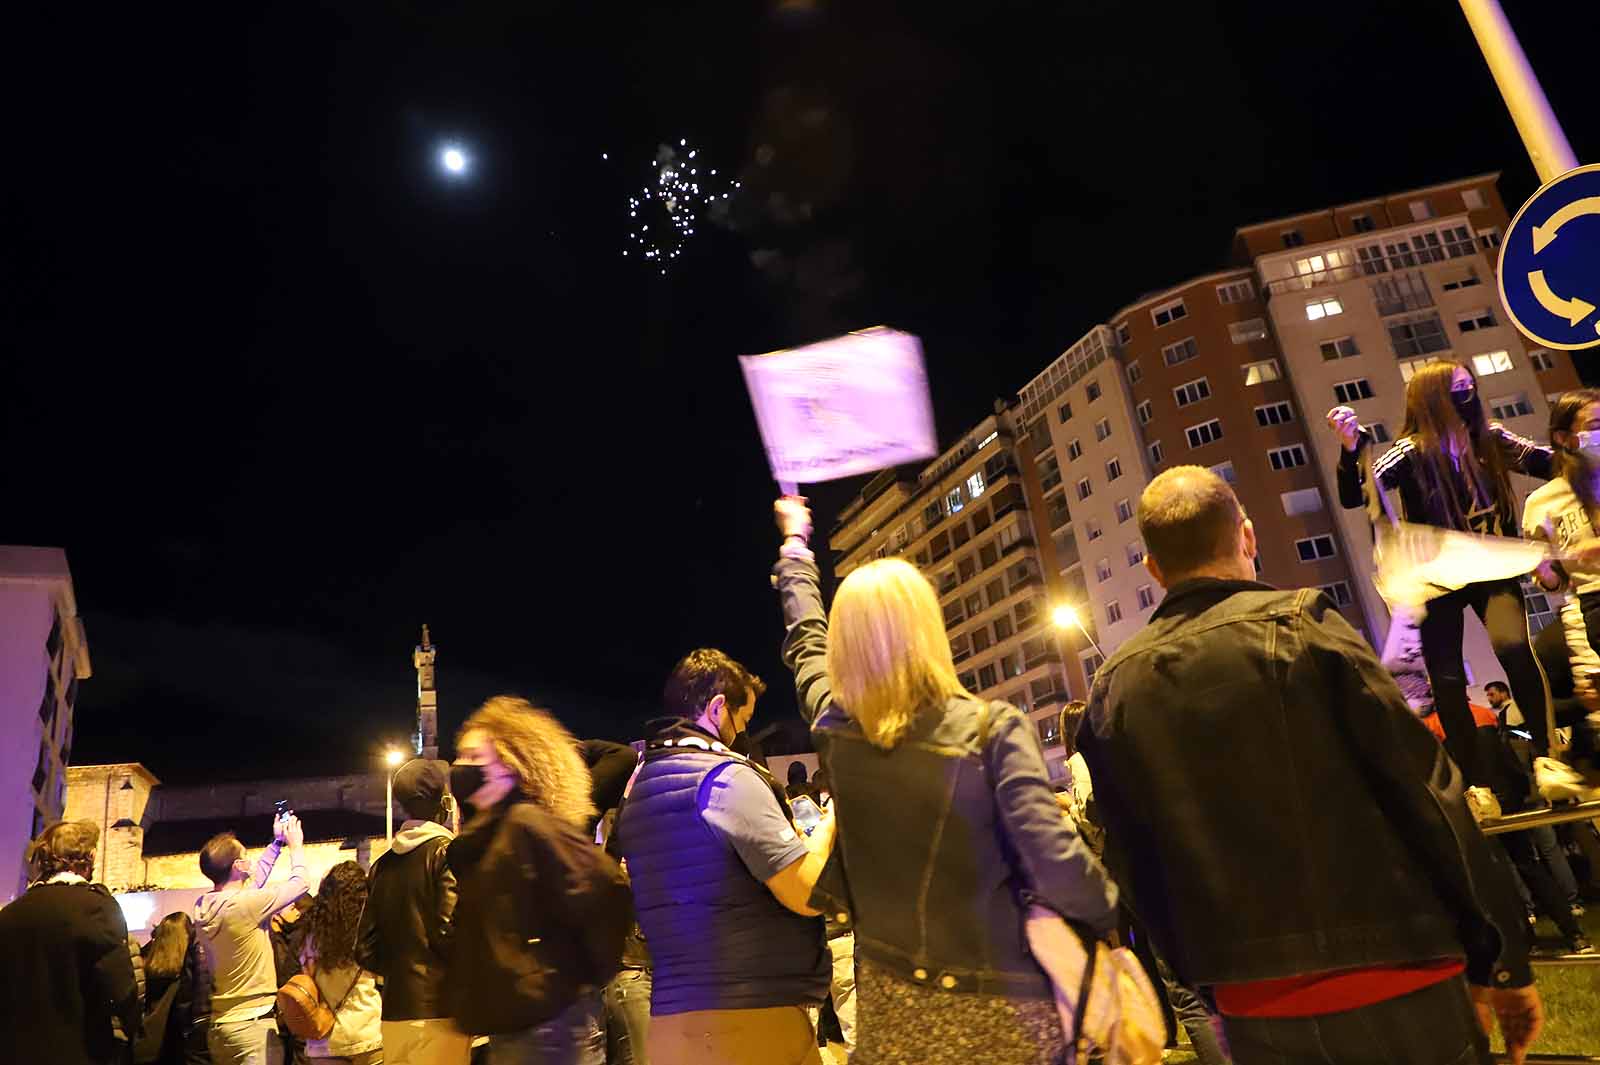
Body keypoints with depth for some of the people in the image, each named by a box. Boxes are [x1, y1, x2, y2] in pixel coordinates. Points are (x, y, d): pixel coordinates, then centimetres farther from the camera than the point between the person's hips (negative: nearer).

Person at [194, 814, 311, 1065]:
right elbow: (301, 884, -9)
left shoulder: (203, 906, 1)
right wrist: (295, 846, 8)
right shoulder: (245, 905, -22)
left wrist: (277, 842, 22)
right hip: (251, 1023, -8)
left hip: (219, 1023, 8)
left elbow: (253, 881, 17)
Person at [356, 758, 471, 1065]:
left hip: (394, 1013, 7)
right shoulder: (447, 851, -10)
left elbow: (366, 950, 10)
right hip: (437, 1011, -7)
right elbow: (450, 931, -19)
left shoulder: (383, 864, 10)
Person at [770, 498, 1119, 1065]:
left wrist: (794, 543, 27)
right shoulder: (993, 728, -18)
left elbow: (806, 638, 12)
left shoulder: (835, 731, -6)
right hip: (999, 1006, -3)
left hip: (890, 997, 3)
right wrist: (1107, 916, -1)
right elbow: (1056, 861, -23)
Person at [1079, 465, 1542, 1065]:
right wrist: (1501, 960, 0)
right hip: (1391, 986, -3)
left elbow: (1135, 867, 5)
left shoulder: (1111, 691, -2)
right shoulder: (1297, 627, -14)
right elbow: (1428, 795, -11)